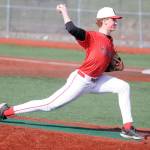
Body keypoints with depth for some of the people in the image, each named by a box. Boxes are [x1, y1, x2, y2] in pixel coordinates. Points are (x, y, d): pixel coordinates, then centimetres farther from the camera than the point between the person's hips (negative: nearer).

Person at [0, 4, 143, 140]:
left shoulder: (109, 41, 10)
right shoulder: (92, 37, -16)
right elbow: (72, 29, -34)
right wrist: (64, 11, -23)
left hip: (96, 81, 8)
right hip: (80, 80, -8)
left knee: (124, 87, -2)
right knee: (48, 105, -6)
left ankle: (127, 128, -1)